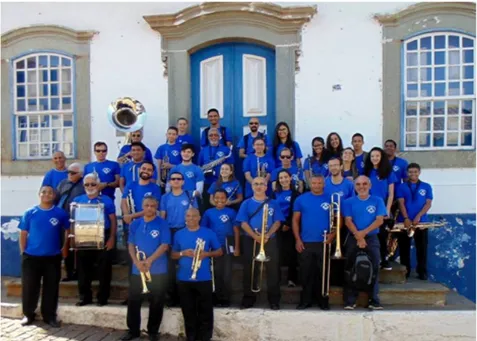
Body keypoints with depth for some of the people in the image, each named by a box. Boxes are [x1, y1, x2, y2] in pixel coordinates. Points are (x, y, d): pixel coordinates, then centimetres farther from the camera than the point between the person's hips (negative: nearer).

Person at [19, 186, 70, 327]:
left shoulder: (61, 213, -3)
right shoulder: (30, 213, -2)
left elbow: (68, 230, 8)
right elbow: (23, 234, 3)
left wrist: (64, 247, 4)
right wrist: (23, 252, 1)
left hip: (53, 257, 0)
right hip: (31, 257, 0)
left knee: (51, 288, 6)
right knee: (29, 287, 7)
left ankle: (49, 315, 19)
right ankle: (28, 314, 24)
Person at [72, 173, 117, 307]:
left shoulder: (106, 200, 2)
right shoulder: (77, 200, 9)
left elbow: (113, 221, 2)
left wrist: (112, 238, -7)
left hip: (103, 238, -2)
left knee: (104, 270, 2)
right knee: (83, 270, 8)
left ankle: (103, 297, 12)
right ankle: (85, 296, 19)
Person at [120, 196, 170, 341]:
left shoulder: (162, 224, -6)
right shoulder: (135, 224, 5)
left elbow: (164, 245, -12)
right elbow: (131, 245, 4)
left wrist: (149, 261, -20)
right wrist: (137, 261, -12)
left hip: (158, 270, -3)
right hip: (137, 270, 3)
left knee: (156, 303, 5)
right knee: (133, 301, 9)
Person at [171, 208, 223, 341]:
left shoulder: (208, 233, 0)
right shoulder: (179, 234, 5)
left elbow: (219, 252, 5)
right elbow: (173, 255, 11)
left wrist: (206, 254, -13)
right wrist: (183, 253, -10)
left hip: (204, 279, -2)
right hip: (184, 279, 2)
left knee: (205, 312, 2)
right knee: (188, 312, 10)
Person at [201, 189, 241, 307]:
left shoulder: (231, 212, -3)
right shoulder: (208, 213, 0)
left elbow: (236, 230, -1)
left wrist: (237, 247, -5)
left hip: (227, 247, -1)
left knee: (227, 274, 4)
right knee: (216, 274, 12)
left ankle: (226, 298, 16)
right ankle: (217, 298, 24)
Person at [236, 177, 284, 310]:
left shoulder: (273, 204, 5)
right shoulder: (247, 203, 4)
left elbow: (277, 222, -1)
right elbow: (243, 223, -3)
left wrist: (267, 235, -17)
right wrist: (255, 236, -16)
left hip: (270, 241, 0)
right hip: (251, 241, 0)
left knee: (273, 271, 2)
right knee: (250, 271, 5)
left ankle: (274, 300, 10)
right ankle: (248, 299, 15)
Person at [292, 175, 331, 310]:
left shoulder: (331, 199, 2)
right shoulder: (301, 199, 3)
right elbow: (295, 220, 4)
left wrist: (333, 234, -9)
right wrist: (297, 239, -3)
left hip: (323, 243, 0)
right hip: (305, 243, 0)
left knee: (322, 273, 8)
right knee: (306, 273, 6)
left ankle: (323, 300, 19)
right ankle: (305, 300, 17)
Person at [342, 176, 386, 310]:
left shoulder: (377, 201, 5)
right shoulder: (349, 202, 4)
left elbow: (379, 220, -4)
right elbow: (348, 221, -3)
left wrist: (364, 232, -15)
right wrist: (358, 236, -15)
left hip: (372, 239, 0)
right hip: (353, 239, 0)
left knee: (374, 269, 0)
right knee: (351, 270, 1)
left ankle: (374, 300, 7)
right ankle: (350, 300, 6)